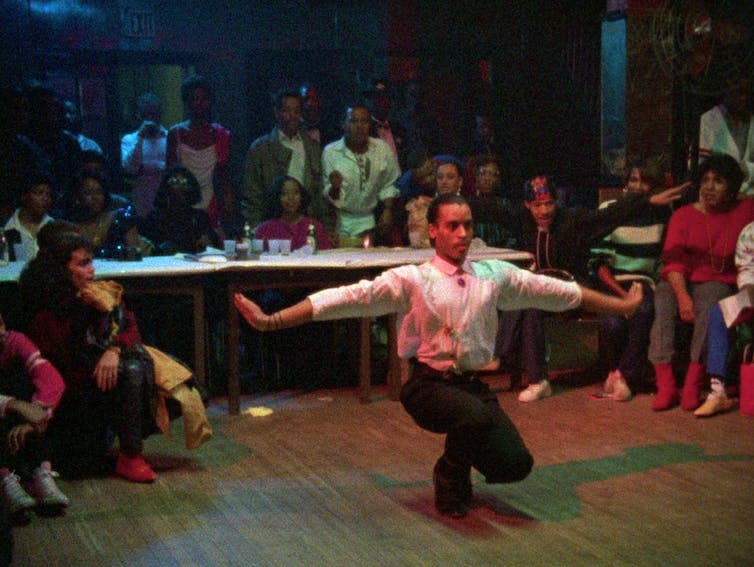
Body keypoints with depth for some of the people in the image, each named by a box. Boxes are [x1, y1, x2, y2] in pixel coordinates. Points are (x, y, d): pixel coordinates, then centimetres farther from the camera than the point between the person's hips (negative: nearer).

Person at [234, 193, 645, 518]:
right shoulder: (411, 279, -5)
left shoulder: (494, 275, 7)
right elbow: (349, 298, -12)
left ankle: (464, 453, 23)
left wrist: (621, 305, 16)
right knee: (477, 416, -35)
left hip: (473, 384, 4)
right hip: (429, 385, -4)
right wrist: (271, 321, -19)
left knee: (515, 464, -14)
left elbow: (554, 291, 12)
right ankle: (450, 482, -1)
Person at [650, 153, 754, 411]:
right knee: (662, 298, -31)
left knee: (711, 301, -35)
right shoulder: (684, 215, 7)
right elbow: (673, 260, -5)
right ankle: (666, 386, -36)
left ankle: (693, 385, -37)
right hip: (680, 282, 1)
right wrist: (682, 296, -21)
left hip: (718, 282, -1)